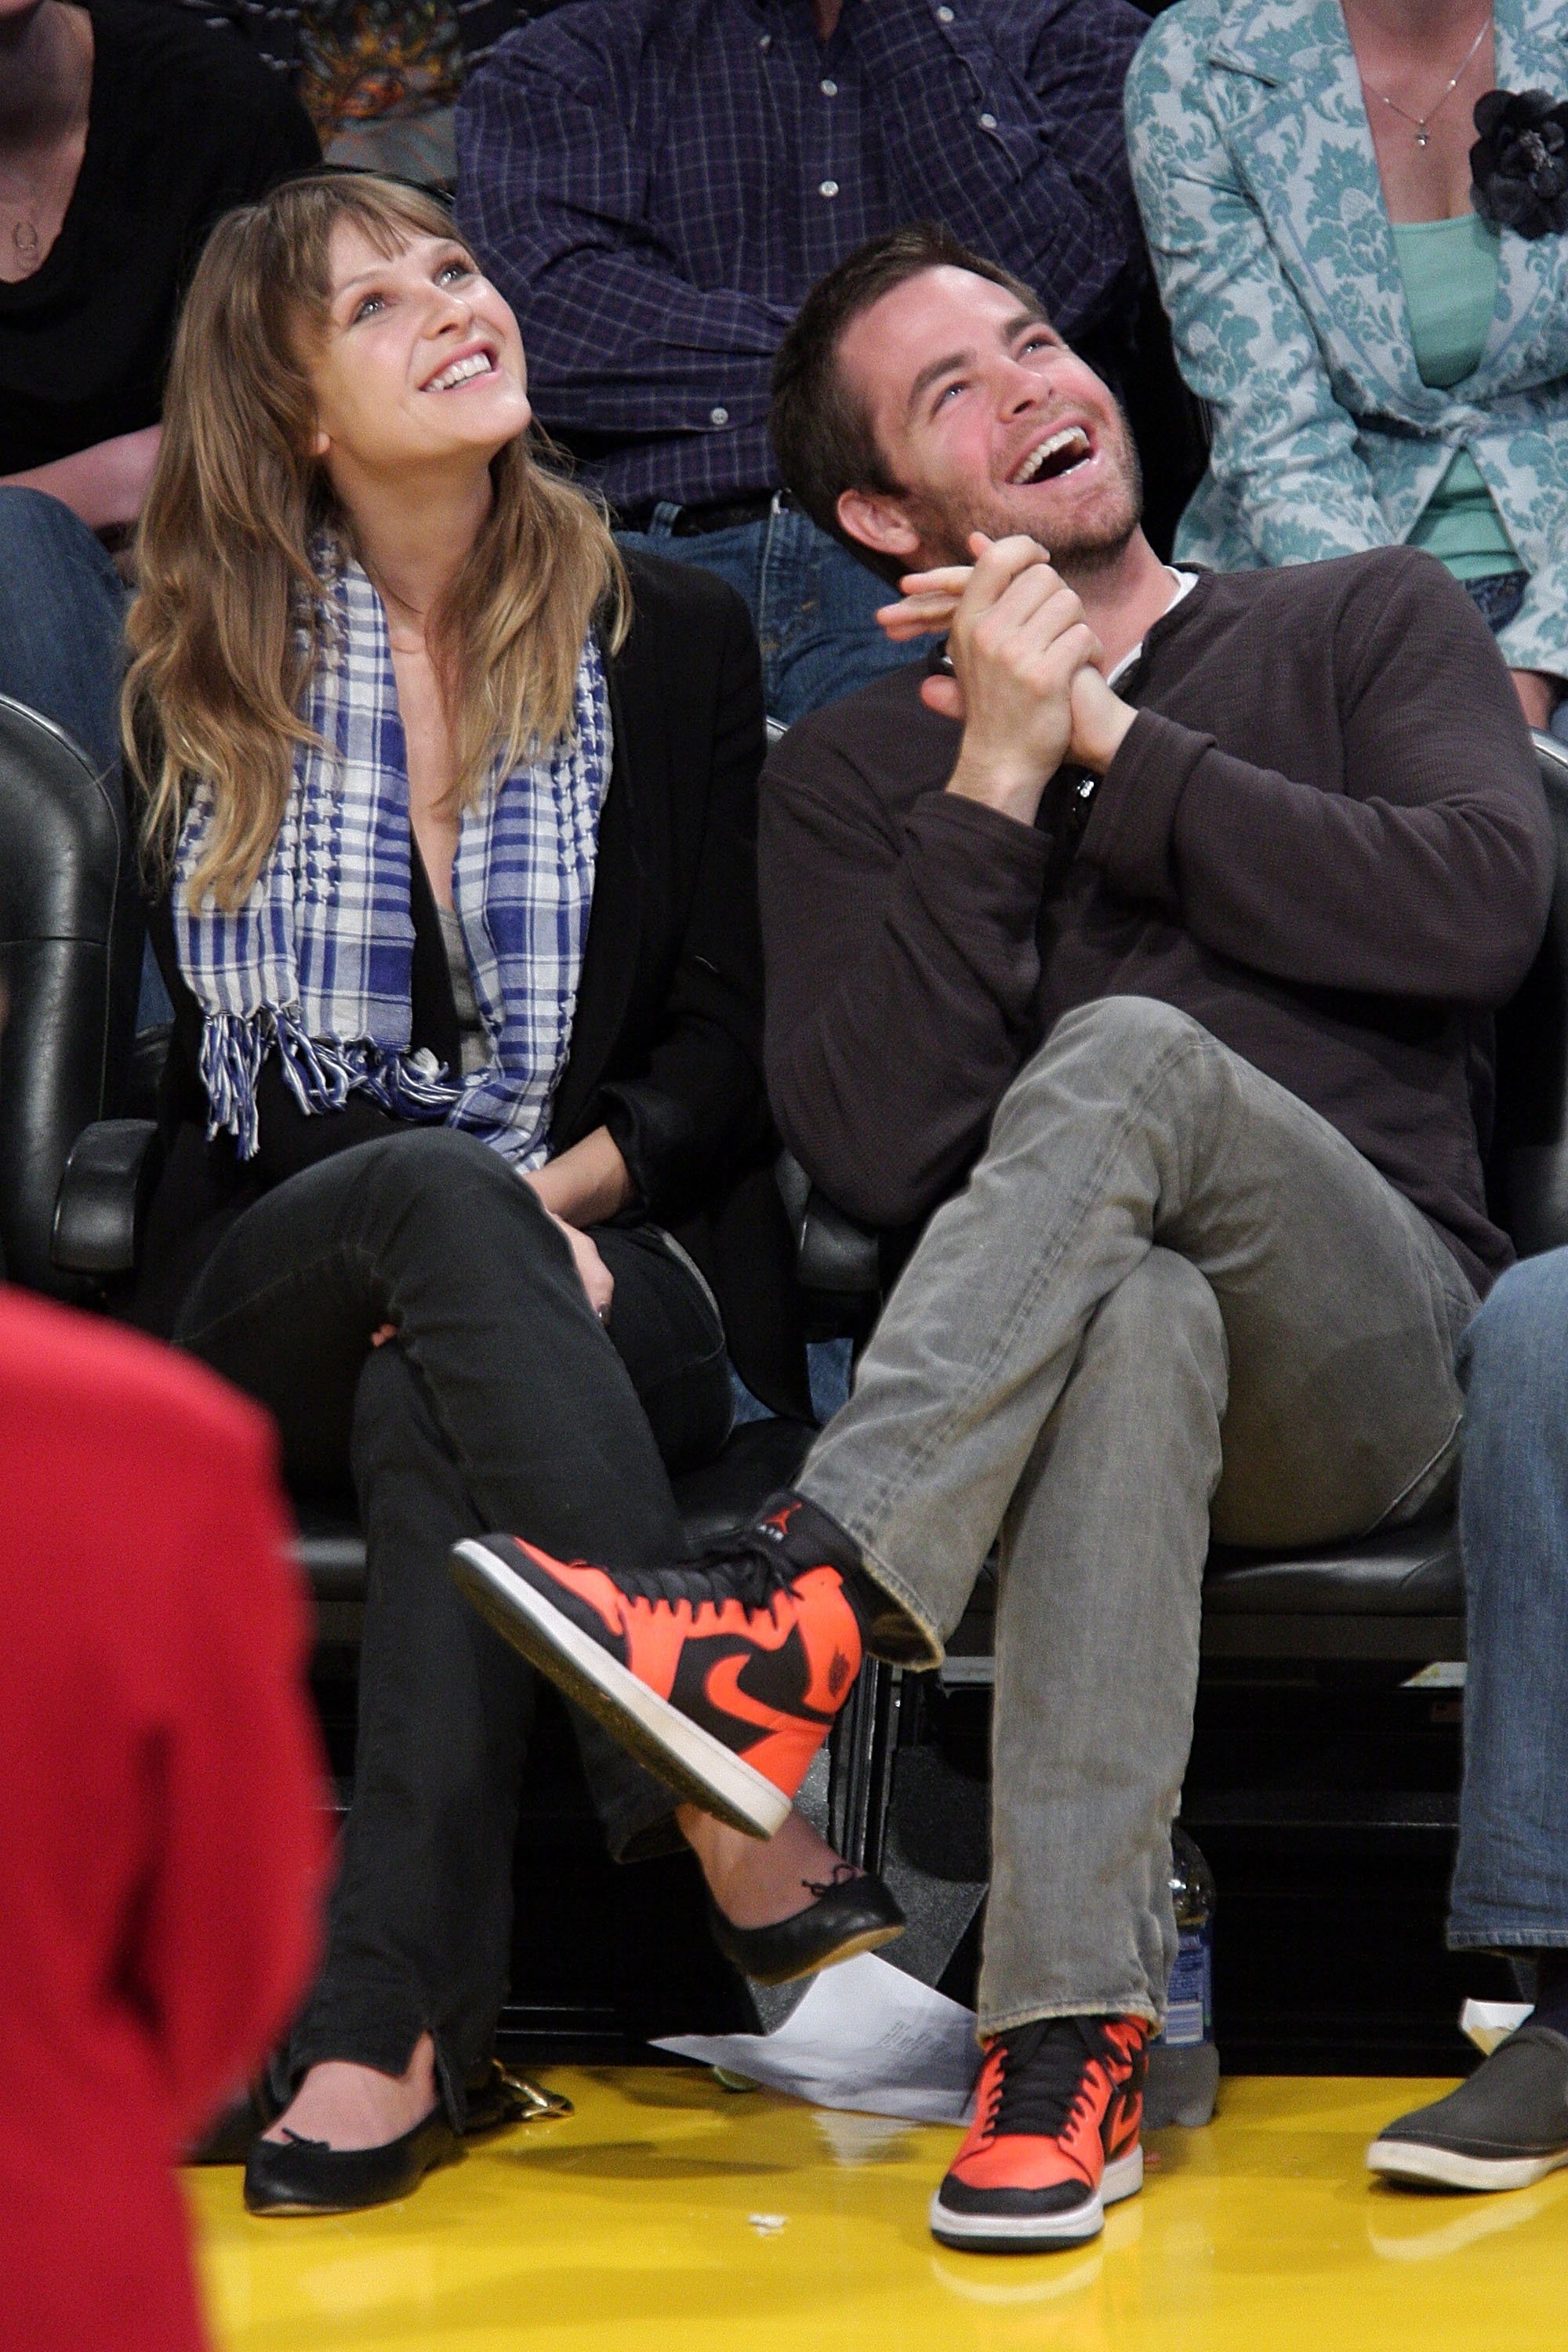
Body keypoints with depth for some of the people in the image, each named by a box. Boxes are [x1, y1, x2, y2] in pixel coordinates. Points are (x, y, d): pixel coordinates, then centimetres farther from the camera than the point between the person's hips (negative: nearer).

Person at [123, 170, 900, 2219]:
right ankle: (743, 1829, -46)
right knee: (432, 1190, -36)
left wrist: (569, 1187, -14)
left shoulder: (676, 641, 9)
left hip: (614, 1270, 0)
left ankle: (394, 2029, -44)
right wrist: (478, 1203, -12)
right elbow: (231, 1057, 5)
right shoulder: (206, 681, 9)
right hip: (273, 1307, 0)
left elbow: (731, 1042, 6)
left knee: (435, 1405, -36)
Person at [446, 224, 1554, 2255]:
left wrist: (1111, 742, -2)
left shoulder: (1366, 623, 19)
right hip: (1018, 1370, 1)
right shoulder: (849, 775, 20)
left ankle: (787, 1628, -46)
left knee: (1131, 1059, -33)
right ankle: (1073, 2035, -46)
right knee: (1137, 1313, -39)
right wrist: (996, 777, -5)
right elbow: (882, 1151, 2)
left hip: (1379, 1346, 0)